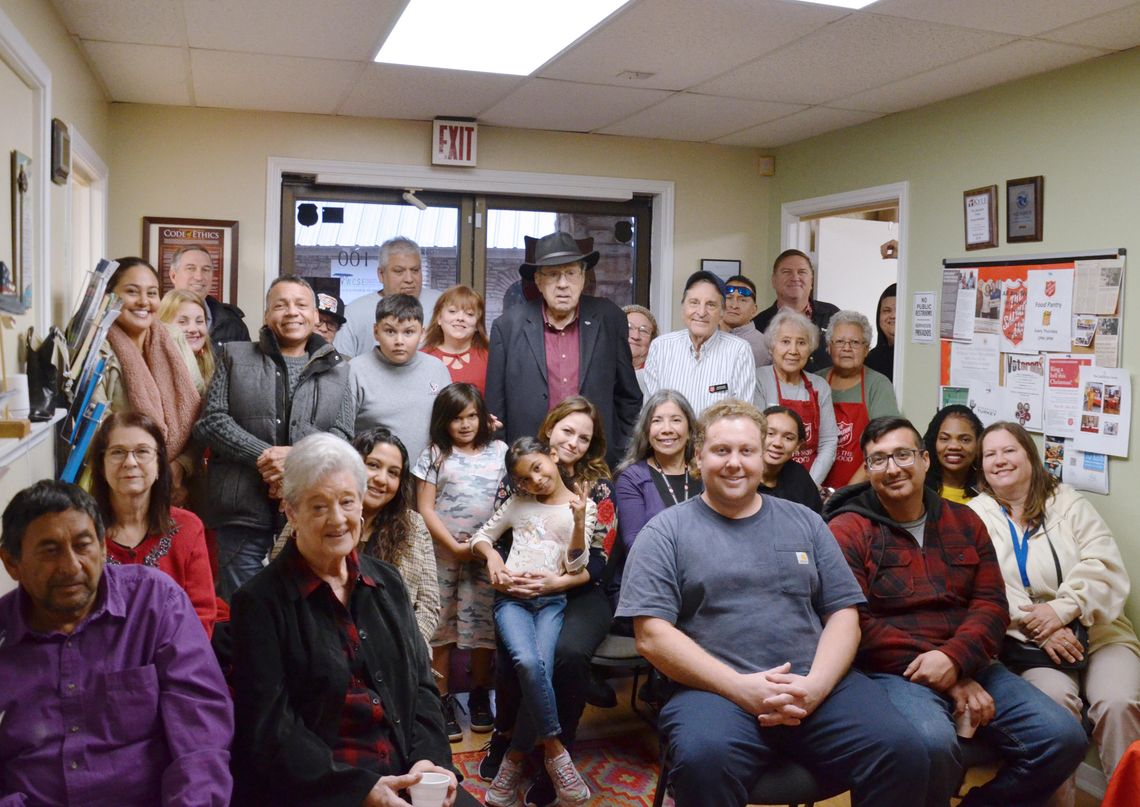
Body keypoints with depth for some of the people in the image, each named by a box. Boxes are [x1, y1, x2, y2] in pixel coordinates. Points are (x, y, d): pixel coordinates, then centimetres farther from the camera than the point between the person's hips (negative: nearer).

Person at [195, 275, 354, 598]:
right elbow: (212, 419, 2)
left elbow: (342, 435, 6)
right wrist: (264, 456, -10)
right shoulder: (235, 356, 12)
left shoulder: (337, 369, 14)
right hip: (243, 509, 0)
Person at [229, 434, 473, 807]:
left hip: (404, 774, 4)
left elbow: (420, 684, 11)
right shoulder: (261, 601, -4)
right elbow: (268, 727, -8)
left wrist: (427, 759, -6)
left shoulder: (387, 581, 12)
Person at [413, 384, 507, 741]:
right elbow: (425, 509, -1)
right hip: (442, 553, -1)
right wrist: (455, 546, -10)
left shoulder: (499, 451, 7)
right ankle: (443, 701, 13)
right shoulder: (434, 456, 3)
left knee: (484, 626, 3)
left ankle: (480, 697, 19)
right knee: (441, 628, 2)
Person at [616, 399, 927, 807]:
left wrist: (816, 684, -8)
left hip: (816, 686, 4)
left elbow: (843, 614, 12)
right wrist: (740, 687, -14)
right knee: (703, 759, -35)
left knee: (901, 751, -21)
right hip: (717, 690, -3)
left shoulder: (804, 522, 16)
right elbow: (652, 636, -4)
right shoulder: (666, 532, 5)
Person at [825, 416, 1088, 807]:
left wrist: (954, 659, -15)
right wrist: (949, 683, -14)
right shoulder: (849, 531, -4)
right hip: (891, 672, -6)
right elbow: (854, 624, -11)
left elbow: (991, 604, 7)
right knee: (934, 743, -34)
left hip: (969, 666, 6)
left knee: (1064, 738, -9)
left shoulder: (964, 522, 13)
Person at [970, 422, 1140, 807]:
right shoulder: (977, 515, 7)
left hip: (1097, 632, 1)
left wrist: (1062, 609, -18)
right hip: (1026, 642, -1)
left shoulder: (1068, 504, 9)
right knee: (1055, 697, -30)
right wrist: (1037, 629, -18)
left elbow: (1106, 568, -3)